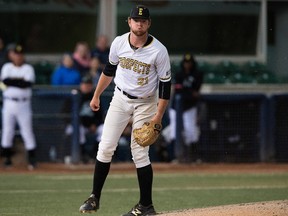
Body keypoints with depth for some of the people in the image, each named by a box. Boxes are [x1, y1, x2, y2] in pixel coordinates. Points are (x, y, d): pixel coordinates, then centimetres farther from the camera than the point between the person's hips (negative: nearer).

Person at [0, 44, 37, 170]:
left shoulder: (28, 68, 2)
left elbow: (27, 83, -16)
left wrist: (12, 80, -14)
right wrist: (20, 80, -14)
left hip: (23, 104, -2)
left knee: (27, 131, -3)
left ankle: (32, 158, 1)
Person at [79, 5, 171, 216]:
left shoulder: (159, 50, -19)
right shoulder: (119, 43, -7)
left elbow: (165, 84, -14)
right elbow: (109, 70, 11)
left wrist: (158, 117, -17)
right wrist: (97, 95, 16)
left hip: (145, 104, -4)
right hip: (120, 99, 4)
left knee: (139, 152, -7)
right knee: (105, 148, -1)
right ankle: (94, 198, 8)